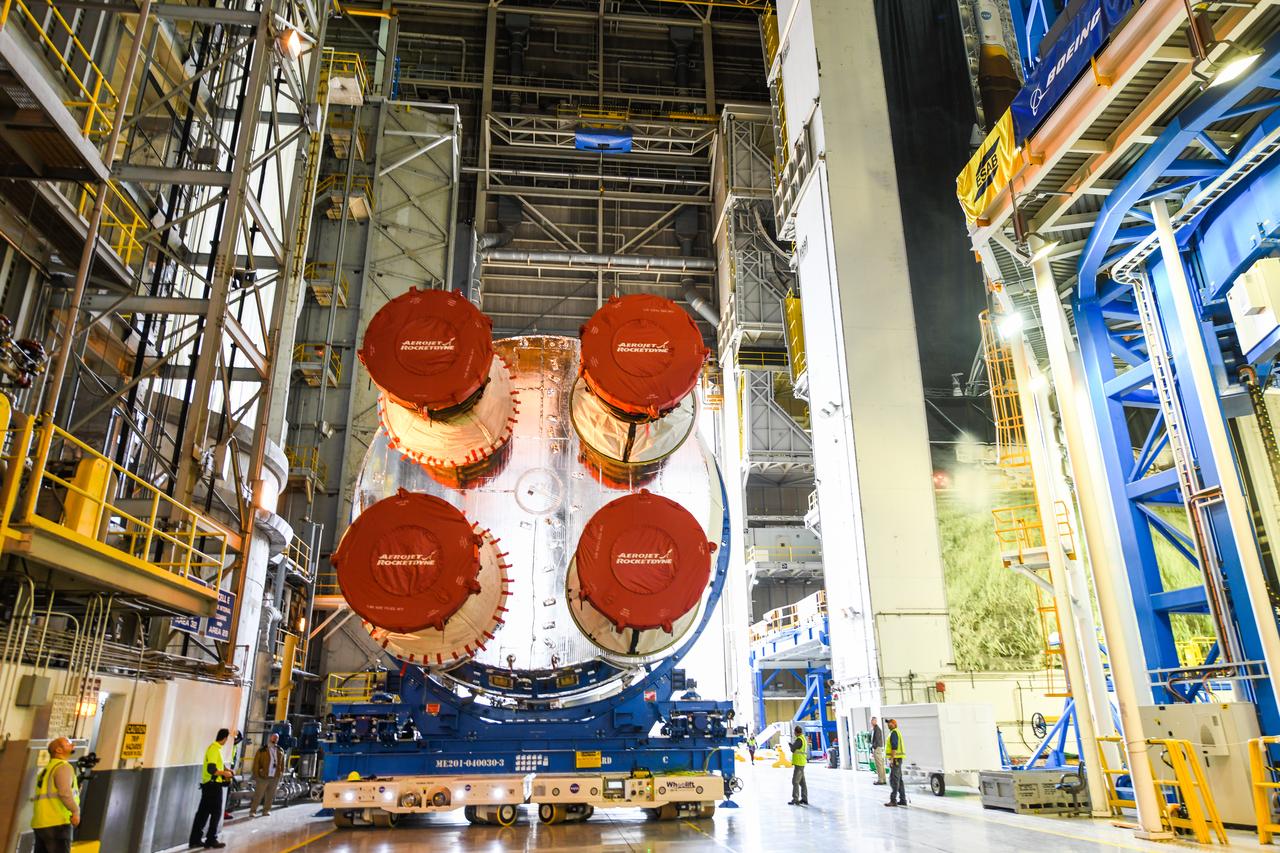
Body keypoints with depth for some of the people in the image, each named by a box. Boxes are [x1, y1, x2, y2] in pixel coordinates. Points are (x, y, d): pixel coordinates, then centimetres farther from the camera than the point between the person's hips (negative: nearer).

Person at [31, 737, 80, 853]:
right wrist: (76, 811, -14)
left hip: (40, 823, 9)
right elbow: (64, 792, -21)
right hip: (57, 823, -9)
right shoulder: (63, 767, -8)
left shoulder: (47, 769, 23)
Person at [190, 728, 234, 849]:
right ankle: (211, 840, 7)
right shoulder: (215, 749, -19)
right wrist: (225, 773, -13)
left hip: (208, 785, 9)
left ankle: (195, 839, 16)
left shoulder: (213, 747, 11)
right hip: (214, 785, -9)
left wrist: (225, 769, 14)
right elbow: (211, 770, -24)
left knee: (203, 812, 12)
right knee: (216, 813, 1)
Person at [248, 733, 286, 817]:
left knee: (270, 796, 9)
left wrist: (281, 774, 8)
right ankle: (252, 811, 11)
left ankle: (266, 810, 20)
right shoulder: (262, 751, -3)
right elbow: (256, 764, -3)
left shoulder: (280, 751, 9)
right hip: (263, 777, -3)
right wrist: (255, 777, -6)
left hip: (275, 778, 3)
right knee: (258, 795, 0)